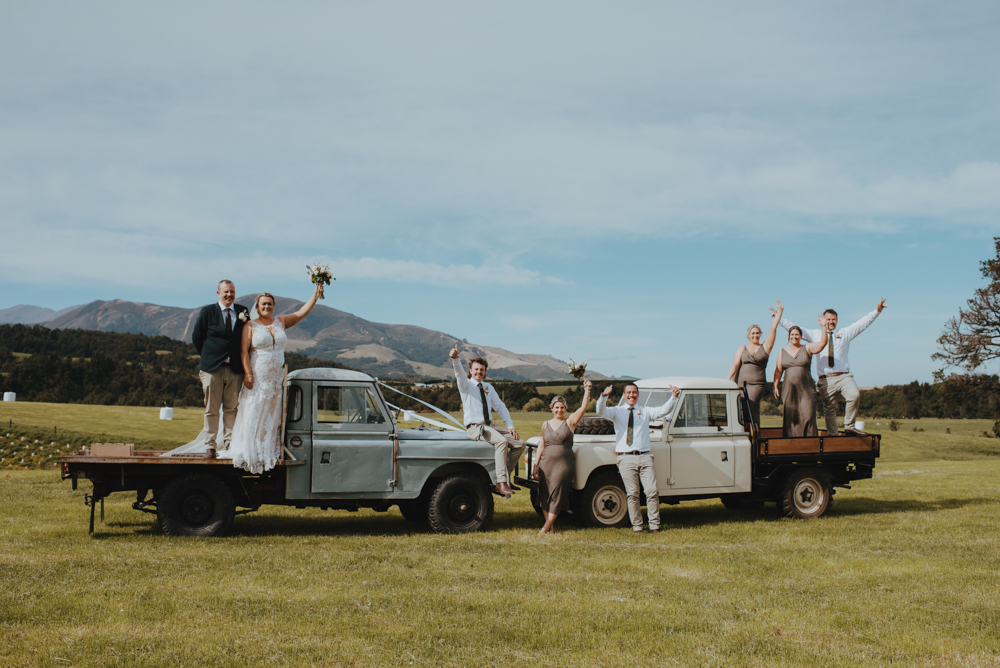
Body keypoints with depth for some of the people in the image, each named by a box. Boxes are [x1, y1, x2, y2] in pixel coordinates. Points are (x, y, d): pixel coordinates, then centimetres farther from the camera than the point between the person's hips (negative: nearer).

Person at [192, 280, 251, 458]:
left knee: (231, 408, 5)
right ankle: (210, 445, 8)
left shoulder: (243, 312, 7)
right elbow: (197, 337, 7)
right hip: (212, 368, -2)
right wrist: (208, 357, 7)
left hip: (235, 369, 2)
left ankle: (230, 443, 11)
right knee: (211, 410, 2)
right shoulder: (207, 312, 2)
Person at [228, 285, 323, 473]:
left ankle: (269, 452, 14)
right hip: (257, 378, -4)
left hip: (276, 378, 4)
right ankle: (250, 454, 3)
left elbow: (302, 312, 7)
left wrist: (316, 294, -3)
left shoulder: (281, 322, 9)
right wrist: (248, 374, -16)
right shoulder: (251, 326, -2)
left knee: (272, 415, 7)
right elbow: (243, 351, -7)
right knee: (253, 414, -4)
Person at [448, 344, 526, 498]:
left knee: (519, 444, -5)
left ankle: (504, 475, 2)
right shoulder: (466, 385, 0)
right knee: (502, 442, -32)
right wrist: (455, 358, -43)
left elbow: (500, 406, 16)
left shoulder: (488, 387, 17)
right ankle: (501, 483, -34)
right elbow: (459, 373, -21)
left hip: (491, 425, 7)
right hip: (474, 427, -7)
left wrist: (510, 425, 3)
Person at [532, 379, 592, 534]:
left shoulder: (570, 422, 2)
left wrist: (587, 390, -21)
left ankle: (546, 527, 0)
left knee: (556, 496, -5)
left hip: (563, 464, -3)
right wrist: (535, 466, 8)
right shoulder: (546, 424, 10)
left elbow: (583, 407, -11)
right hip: (546, 463, 3)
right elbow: (541, 446, 11)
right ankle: (550, 527, 12)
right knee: (544, 495, 2)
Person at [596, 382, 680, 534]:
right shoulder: (617, 412, 10)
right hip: (626, 458, -1)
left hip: (645, 457, 2)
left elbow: (663, 410, 4)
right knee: (632, 494, -1)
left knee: (652, 492, -4)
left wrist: (674, 397, -13)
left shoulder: (645, 411, 15)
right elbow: (601, 411, -7)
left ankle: (654, 525, 5)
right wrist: (604, 396, -26)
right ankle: (637, 526, 7)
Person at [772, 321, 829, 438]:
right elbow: (778, 370, 8)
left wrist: (823, 327, -11)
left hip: (806, 390, -1)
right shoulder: (783, 352, 11)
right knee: (790, 418, 0)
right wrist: (775, 386, 0)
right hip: (789, 390, 1)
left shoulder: (807, 349, 8)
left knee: (808, 417, -9)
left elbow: (822, 343, -6)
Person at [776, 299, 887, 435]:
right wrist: (780, 318, 10)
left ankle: (849, 426, -14)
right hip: (826, 379, 1)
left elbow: (863, 323, 12)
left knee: (854, 396, -27)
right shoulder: (814, 334, 16)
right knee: (829, 409, -1)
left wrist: (877, 311, 2)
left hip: (844, 376, -1)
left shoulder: (845, 333, 17)